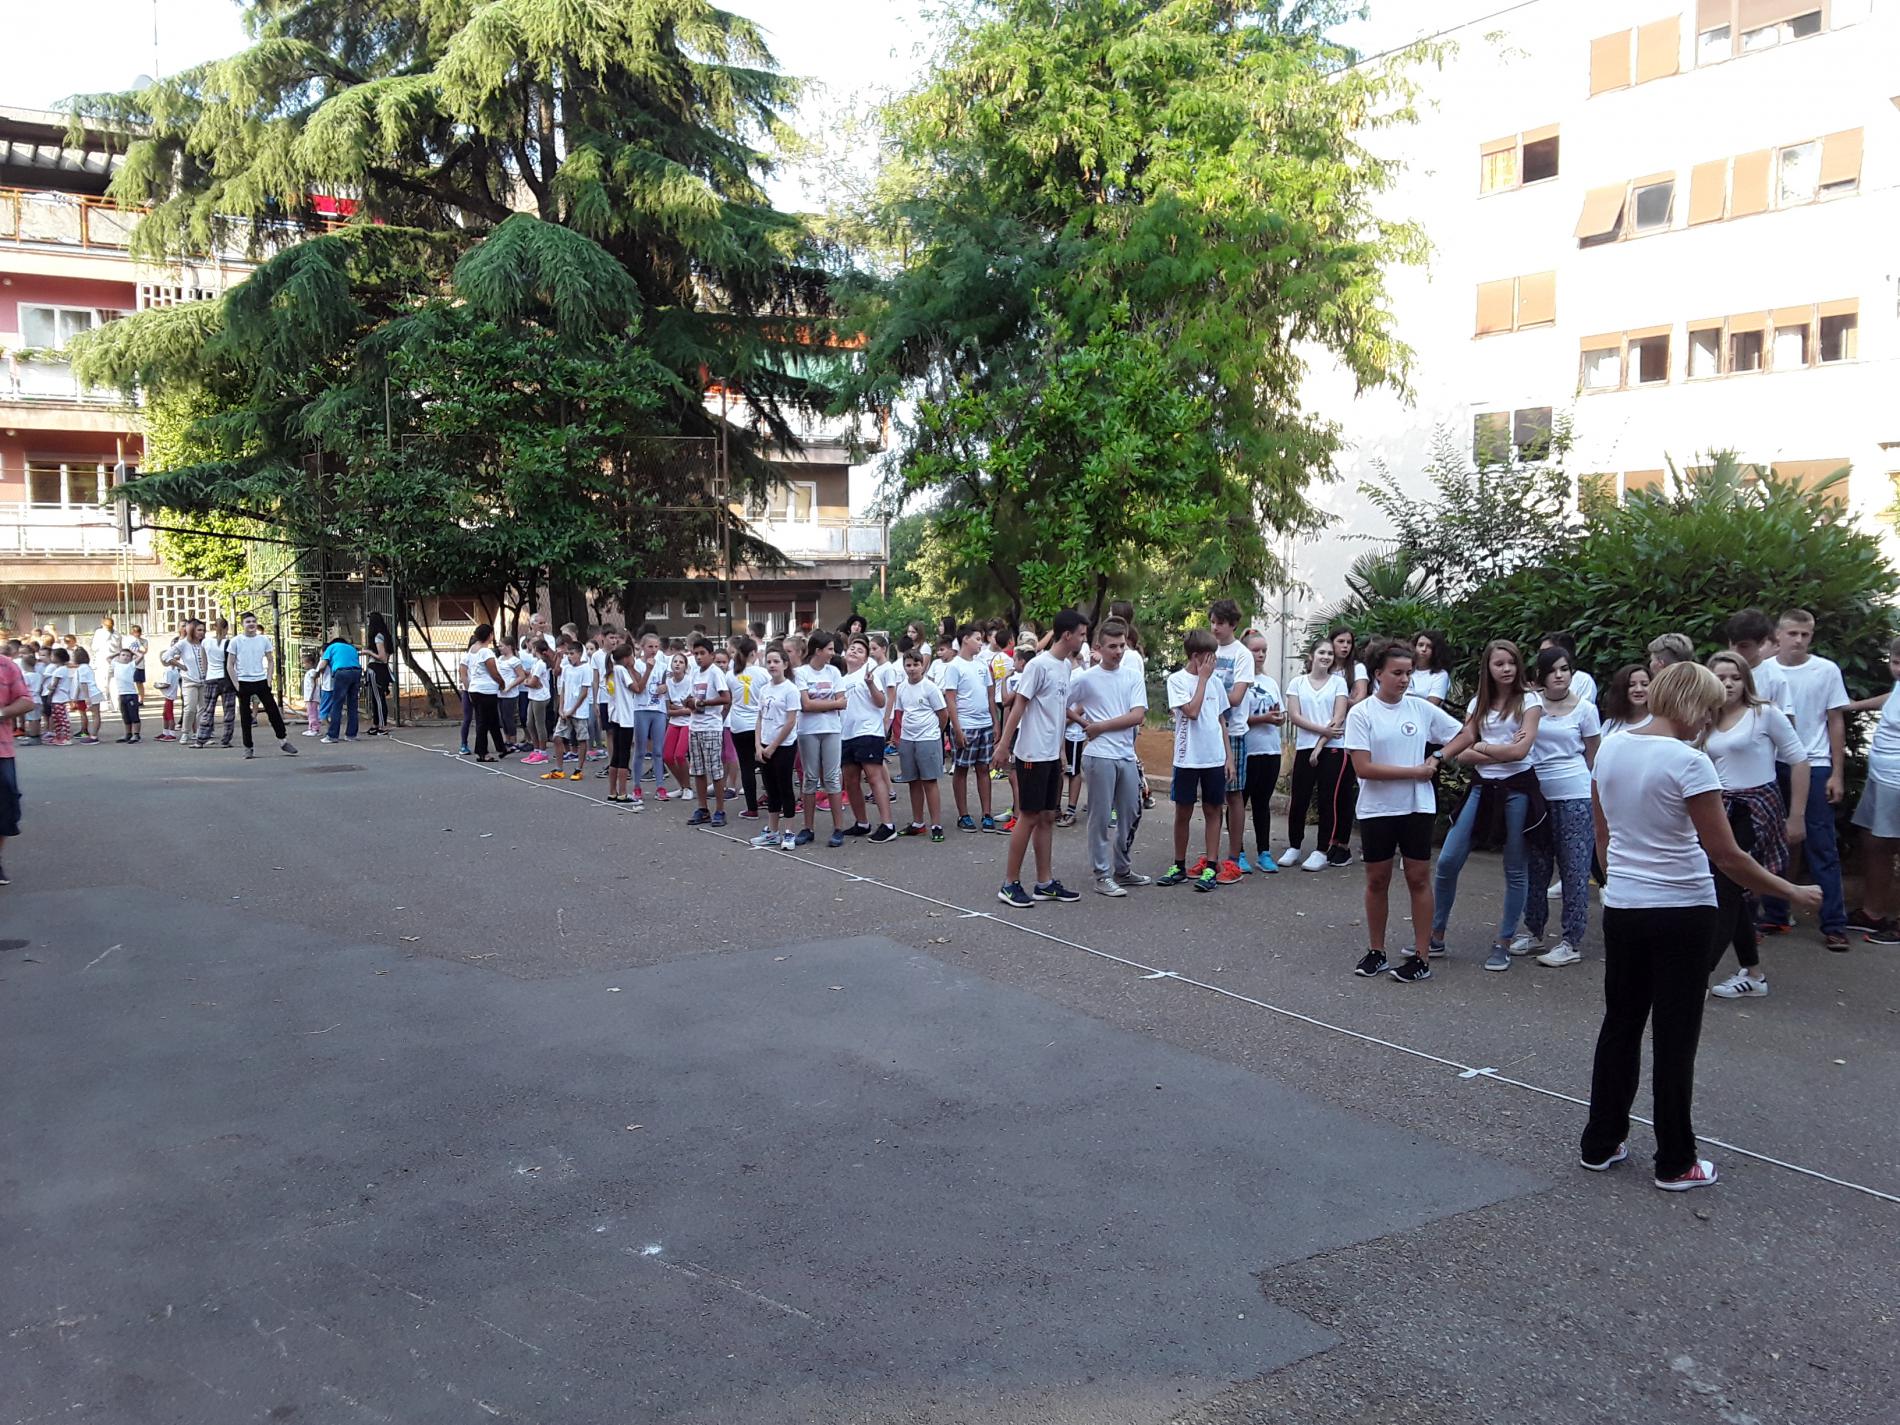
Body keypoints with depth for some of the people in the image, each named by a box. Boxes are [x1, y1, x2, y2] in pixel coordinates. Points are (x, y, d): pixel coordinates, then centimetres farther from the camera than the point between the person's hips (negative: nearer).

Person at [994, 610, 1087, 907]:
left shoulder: (1065, 666, 11)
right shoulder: (1039, 665, -14)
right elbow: (1019, 705, -16)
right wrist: (1004, 743, -18)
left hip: (1052, 755, 8)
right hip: (1033, 754, -8)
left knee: (1047, 817, 11)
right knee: (1029, 817, -4)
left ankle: (1045, 883, 17)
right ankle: (1010, 884, 4)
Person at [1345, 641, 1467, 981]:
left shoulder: (1422, 708, 1)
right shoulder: (1361, 713, -8)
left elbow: (1465, 735, 11)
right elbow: (1363, 768, -16)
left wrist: (1436, 759, -4)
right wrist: (1415, 771, -15)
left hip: (1417, 807, 1)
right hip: (1376, 809, -1)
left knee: (1419, 878, 3)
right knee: (1377, 880, 8)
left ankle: (1422, 957, 9)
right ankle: (1376, 951, 22)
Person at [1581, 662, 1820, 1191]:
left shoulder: (1610, 749, 1)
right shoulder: (1689, 762, -18)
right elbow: (1726, 856, -15)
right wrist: (1793, 893, -4)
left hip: (1622, 908, 6)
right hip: (1681, 914, -6)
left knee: (1619, 1025, 16)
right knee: (1674, 1038, 5)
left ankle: (1600, 1144, 23)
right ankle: (1675, 1163, 16)